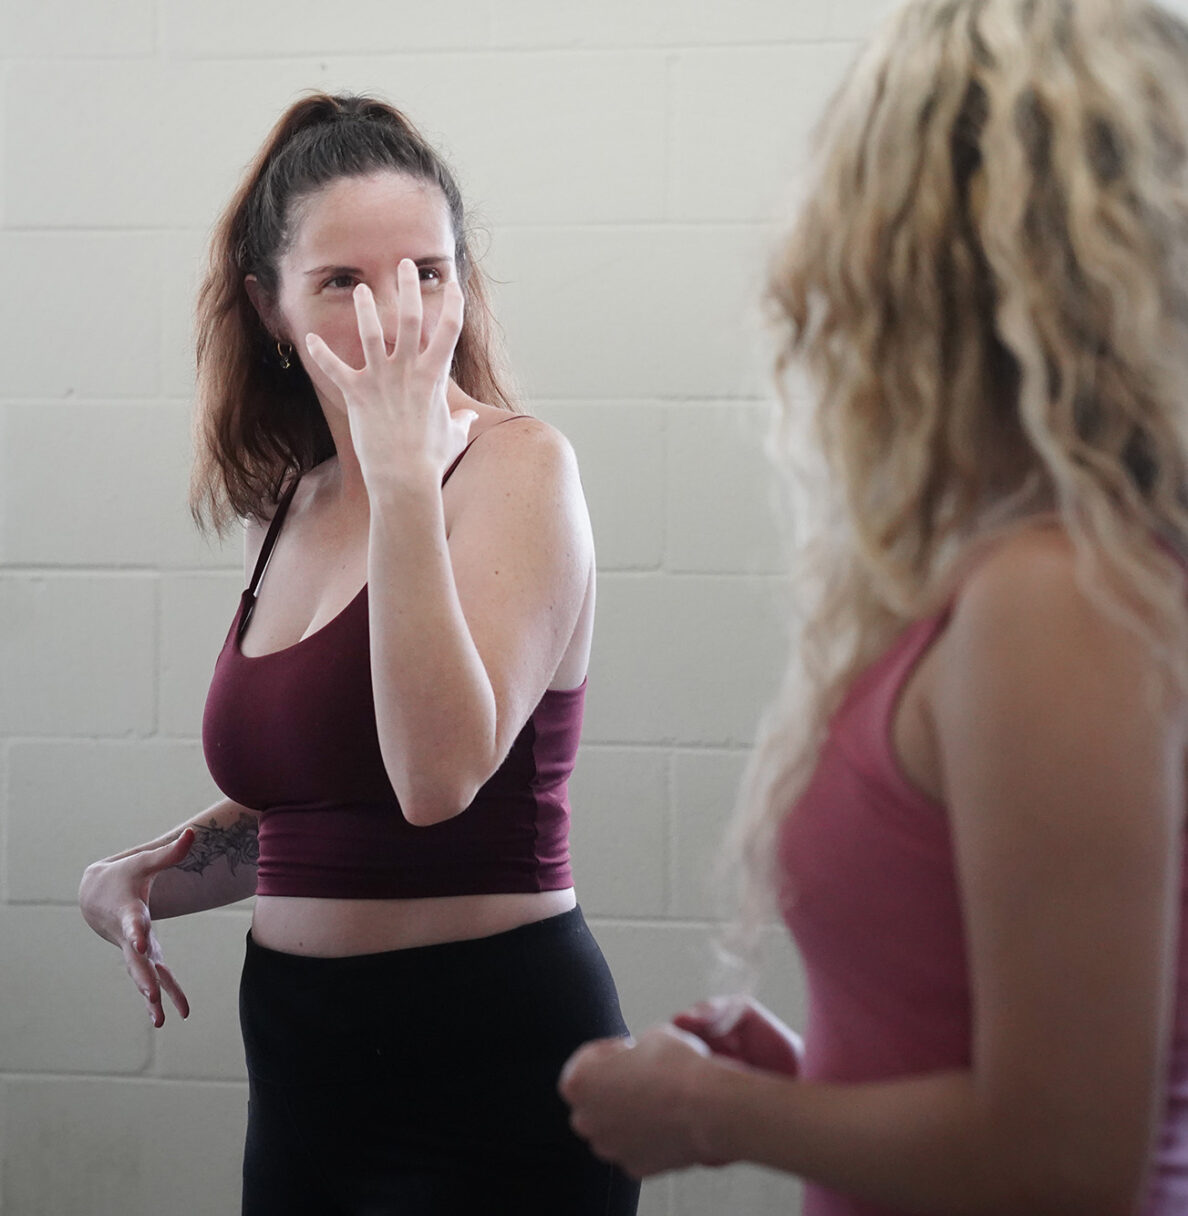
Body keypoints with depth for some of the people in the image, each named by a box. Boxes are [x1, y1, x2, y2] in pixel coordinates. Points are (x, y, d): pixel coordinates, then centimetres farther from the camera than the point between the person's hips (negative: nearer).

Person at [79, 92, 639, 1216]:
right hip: (302, 1063, 7)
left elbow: (440, 775, -28)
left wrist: (407, 468, -29)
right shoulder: (289, 503, 8)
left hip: (490, 1077, -7)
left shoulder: (517, 466, -13)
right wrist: (139, 875, 4)